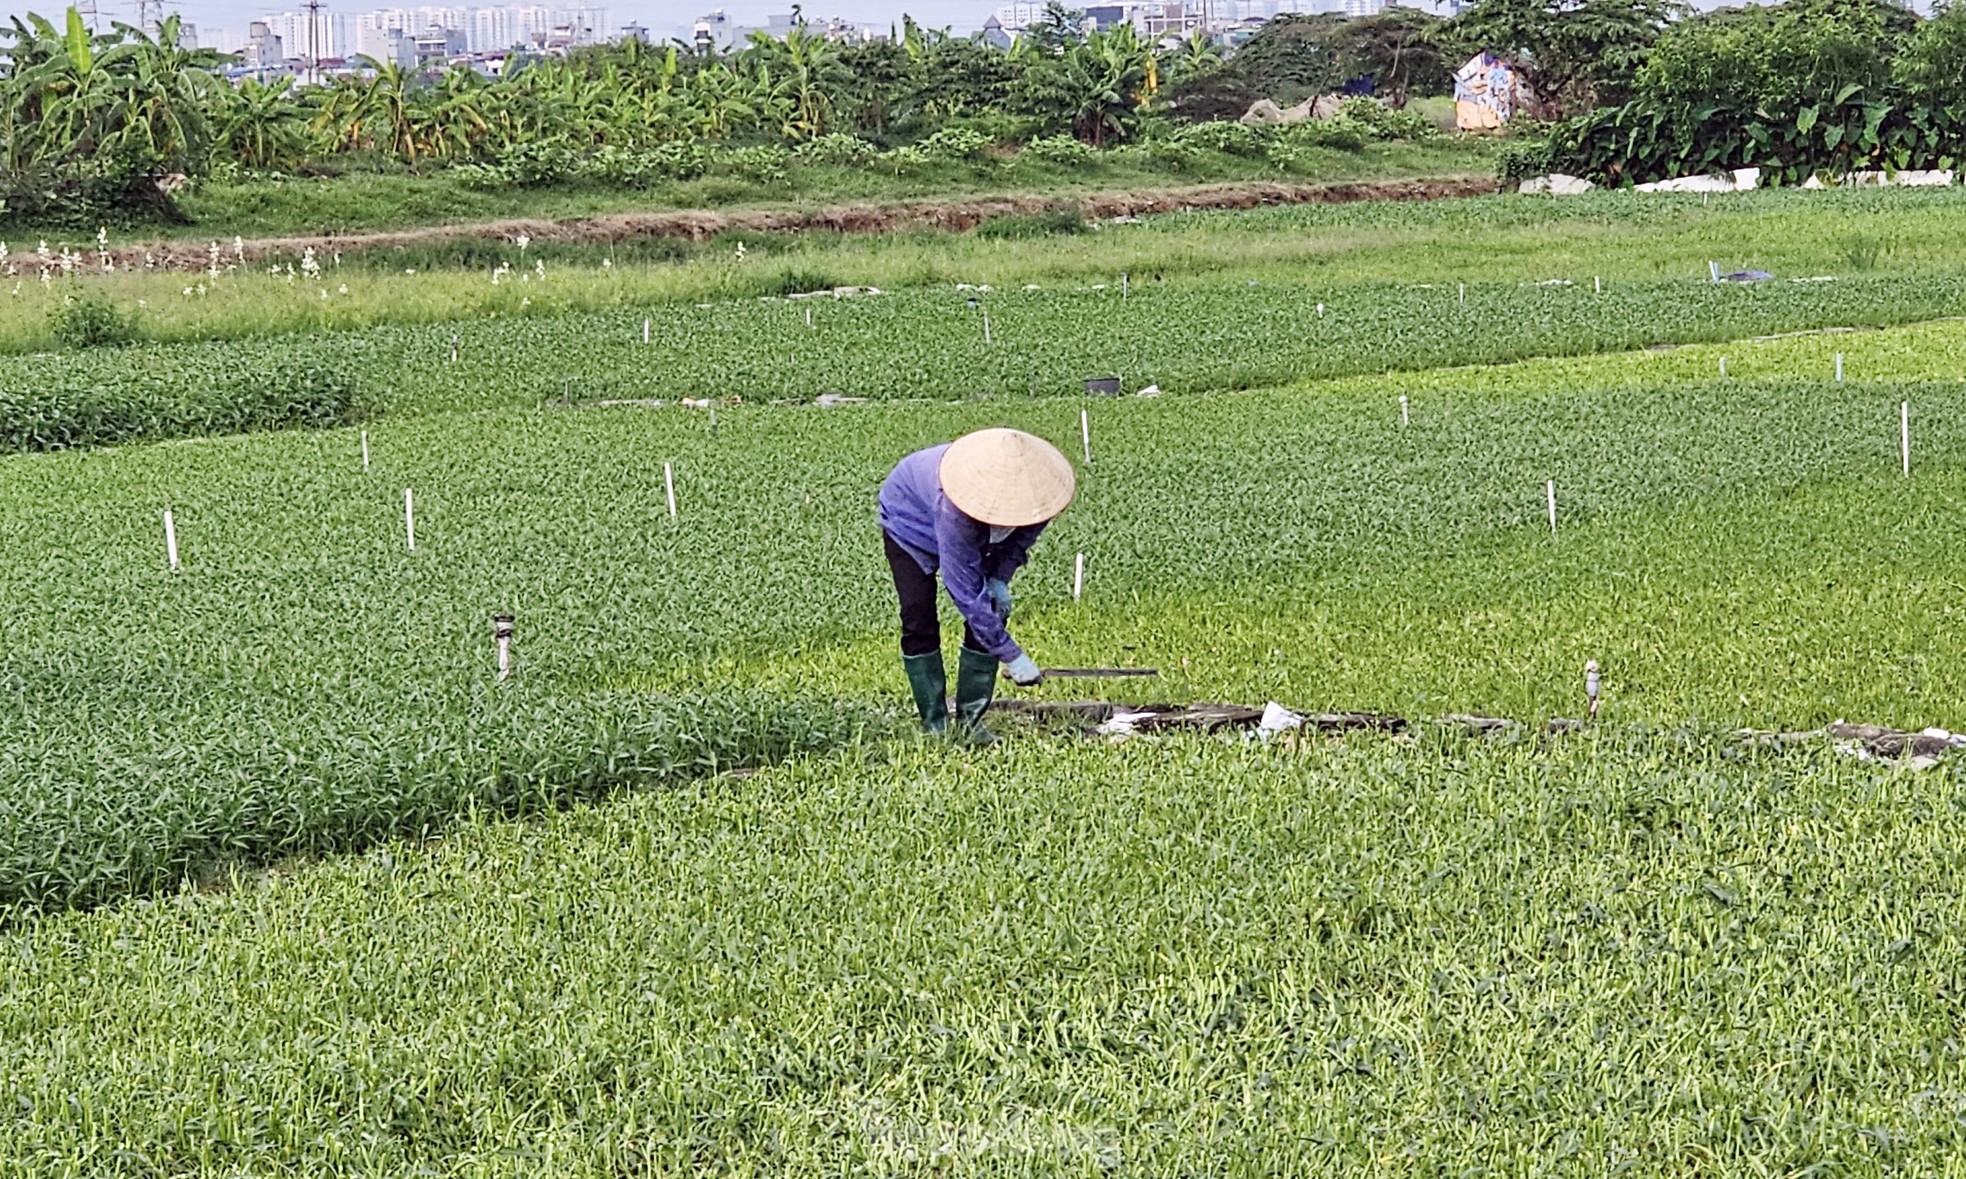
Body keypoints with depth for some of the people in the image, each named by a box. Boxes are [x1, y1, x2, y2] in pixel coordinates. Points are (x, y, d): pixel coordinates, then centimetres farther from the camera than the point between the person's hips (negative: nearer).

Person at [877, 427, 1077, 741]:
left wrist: (1000, 578, -21)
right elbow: (965, 591, -43)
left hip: (979, 533, 5)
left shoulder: (1030, 491, -32)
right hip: (910, 518, -5)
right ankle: (935, 725, -7)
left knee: (992, 611, -8)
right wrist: (1012, 656, -42)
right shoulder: (953, 507, -48)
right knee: (918, 618, -15)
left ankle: (970, 720, -1)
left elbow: (1023, 533, -5)